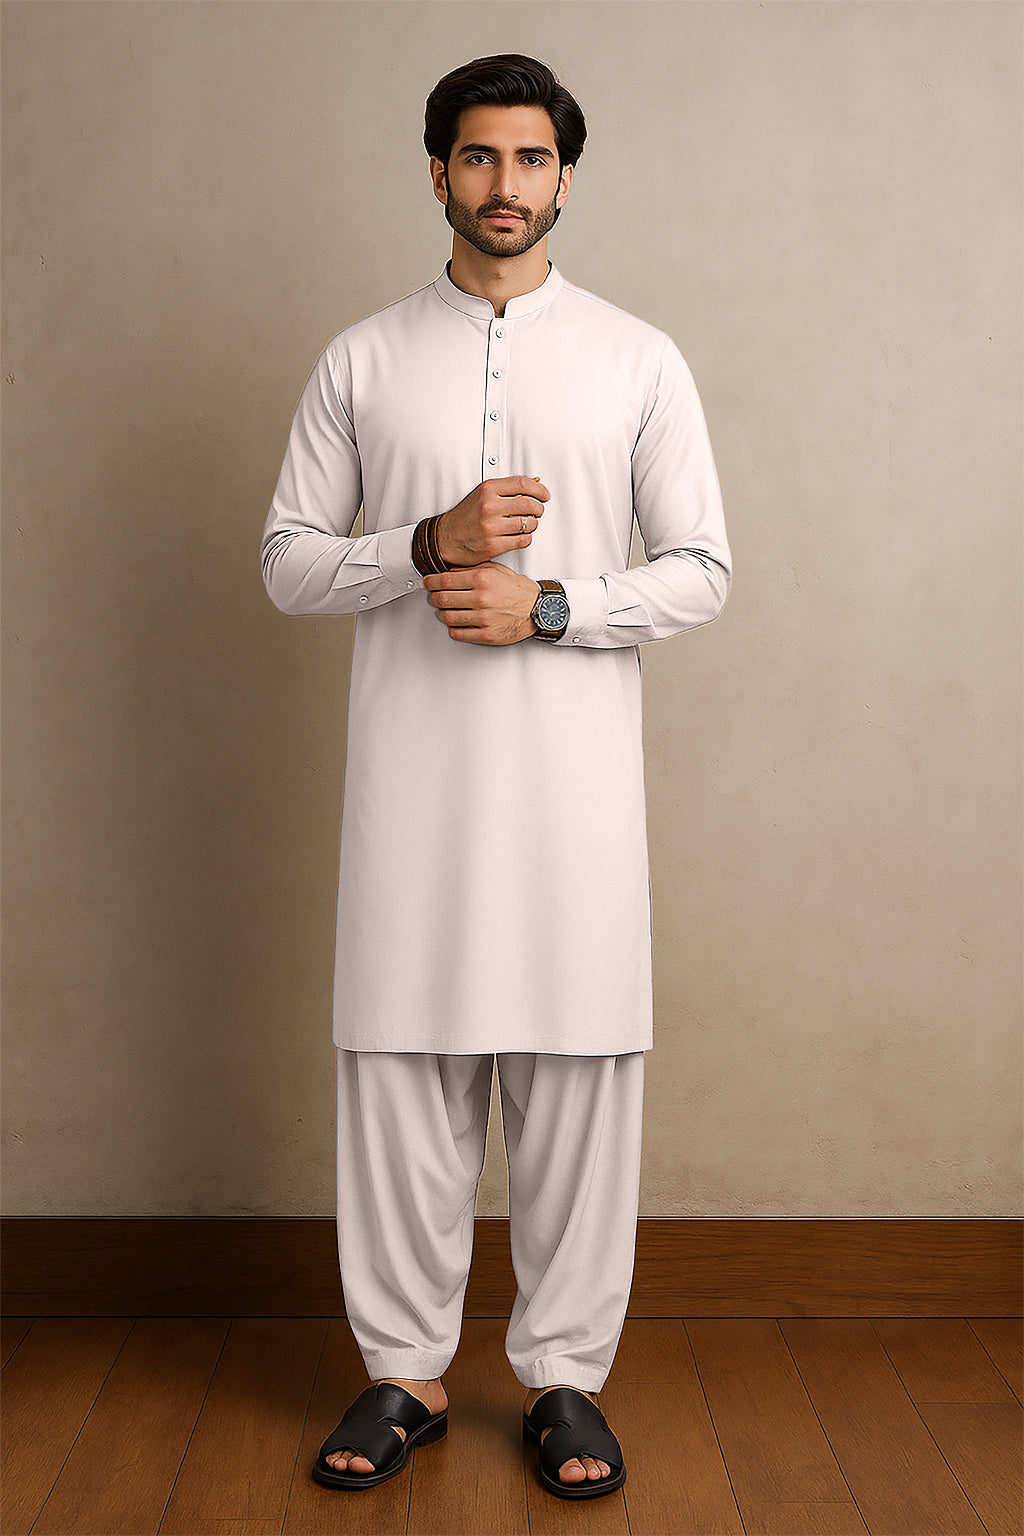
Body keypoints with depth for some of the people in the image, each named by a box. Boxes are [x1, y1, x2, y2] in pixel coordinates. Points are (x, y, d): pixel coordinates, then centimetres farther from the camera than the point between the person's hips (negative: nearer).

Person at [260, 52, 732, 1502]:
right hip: (412, 769, 1)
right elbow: (287, 558, 6)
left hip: (574, 770, 0)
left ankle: (565, 1372, 20)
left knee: (578, 1069, 3)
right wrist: (428, 546, -11)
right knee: (401, 1066, 5)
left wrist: (546, 602, -12)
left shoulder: (640, 361, 6)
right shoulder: (360, 360, 8)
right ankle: (405, 1371, 21)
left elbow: (701, 567, 3)